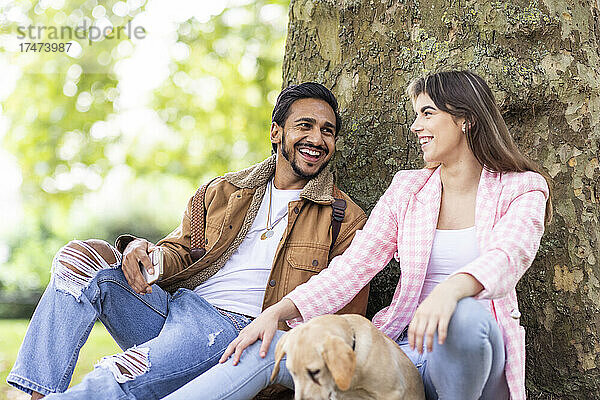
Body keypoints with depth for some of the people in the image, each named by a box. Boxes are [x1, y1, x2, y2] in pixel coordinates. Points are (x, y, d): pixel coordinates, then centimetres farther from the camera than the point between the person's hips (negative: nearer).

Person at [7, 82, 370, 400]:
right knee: (82, 256, -16)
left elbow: (349, 311, 2)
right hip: (170, 309, 5)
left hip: (235, 330, -5)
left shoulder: (346, 220, 7)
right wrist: (145, 252, -8)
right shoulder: (223, 192, 18)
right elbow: (178, 252, 18)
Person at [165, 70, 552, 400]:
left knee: (466, 313, -40)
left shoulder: (522, 189, 1)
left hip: (475, 356, -3)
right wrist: (277, 312, -11)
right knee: (266, 348, -15)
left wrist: (451, 290, -44)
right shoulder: (407, 187, 12)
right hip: (408, 347, 3)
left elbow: (508, 256, -21)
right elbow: (354, 265, 3)